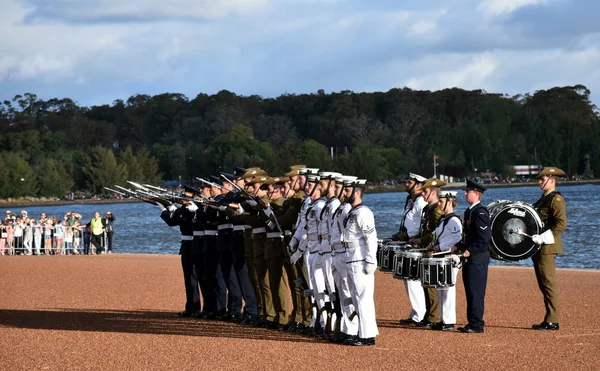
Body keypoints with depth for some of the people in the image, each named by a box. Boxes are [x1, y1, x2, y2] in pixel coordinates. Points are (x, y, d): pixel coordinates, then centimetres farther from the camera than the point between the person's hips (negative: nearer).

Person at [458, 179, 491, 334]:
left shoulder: (480, 212, -14)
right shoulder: (469, 211, 16)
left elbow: (484, 237, -21)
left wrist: (470, 251, -19)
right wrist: (461, 247, 13)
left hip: (478, 258, -10)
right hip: (470, 258, 10)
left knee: (476, 292, -8)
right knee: (470, 292, 12)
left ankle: (476, 324, -6)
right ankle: (472, 322, 17)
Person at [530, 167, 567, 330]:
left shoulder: (556, 199, -11)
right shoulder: (543, 199, 18)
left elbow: (561, 224, -20)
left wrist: (543, 237, -23)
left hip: (548, 247, -10)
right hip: (539, 249, 10)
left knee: (549, 283, -7)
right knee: (544, 284, 11)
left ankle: (552, 321, -5)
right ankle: (549, 320, 15)